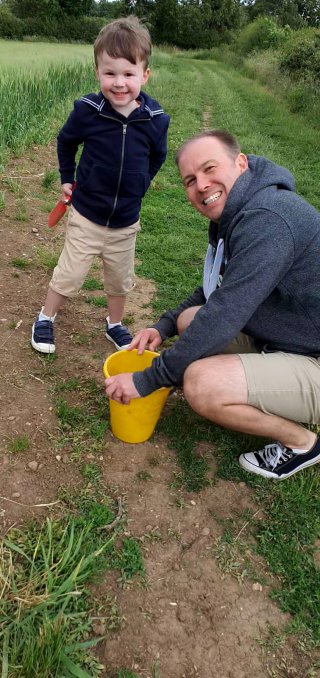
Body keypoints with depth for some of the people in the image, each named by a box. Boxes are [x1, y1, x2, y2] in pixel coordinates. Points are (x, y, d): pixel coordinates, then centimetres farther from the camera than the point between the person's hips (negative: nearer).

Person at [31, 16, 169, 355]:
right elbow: (66, 141, 3)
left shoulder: (155, 119, -13)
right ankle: (45, 318, 32)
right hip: (86, 215, -2)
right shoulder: (87, 110, -17)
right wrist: (67, 179, 6)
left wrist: (138, 187, 5)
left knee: (120, 279, 17)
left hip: (126, 221, 2)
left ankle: (114, 324, 41)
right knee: (68, 276, 7)